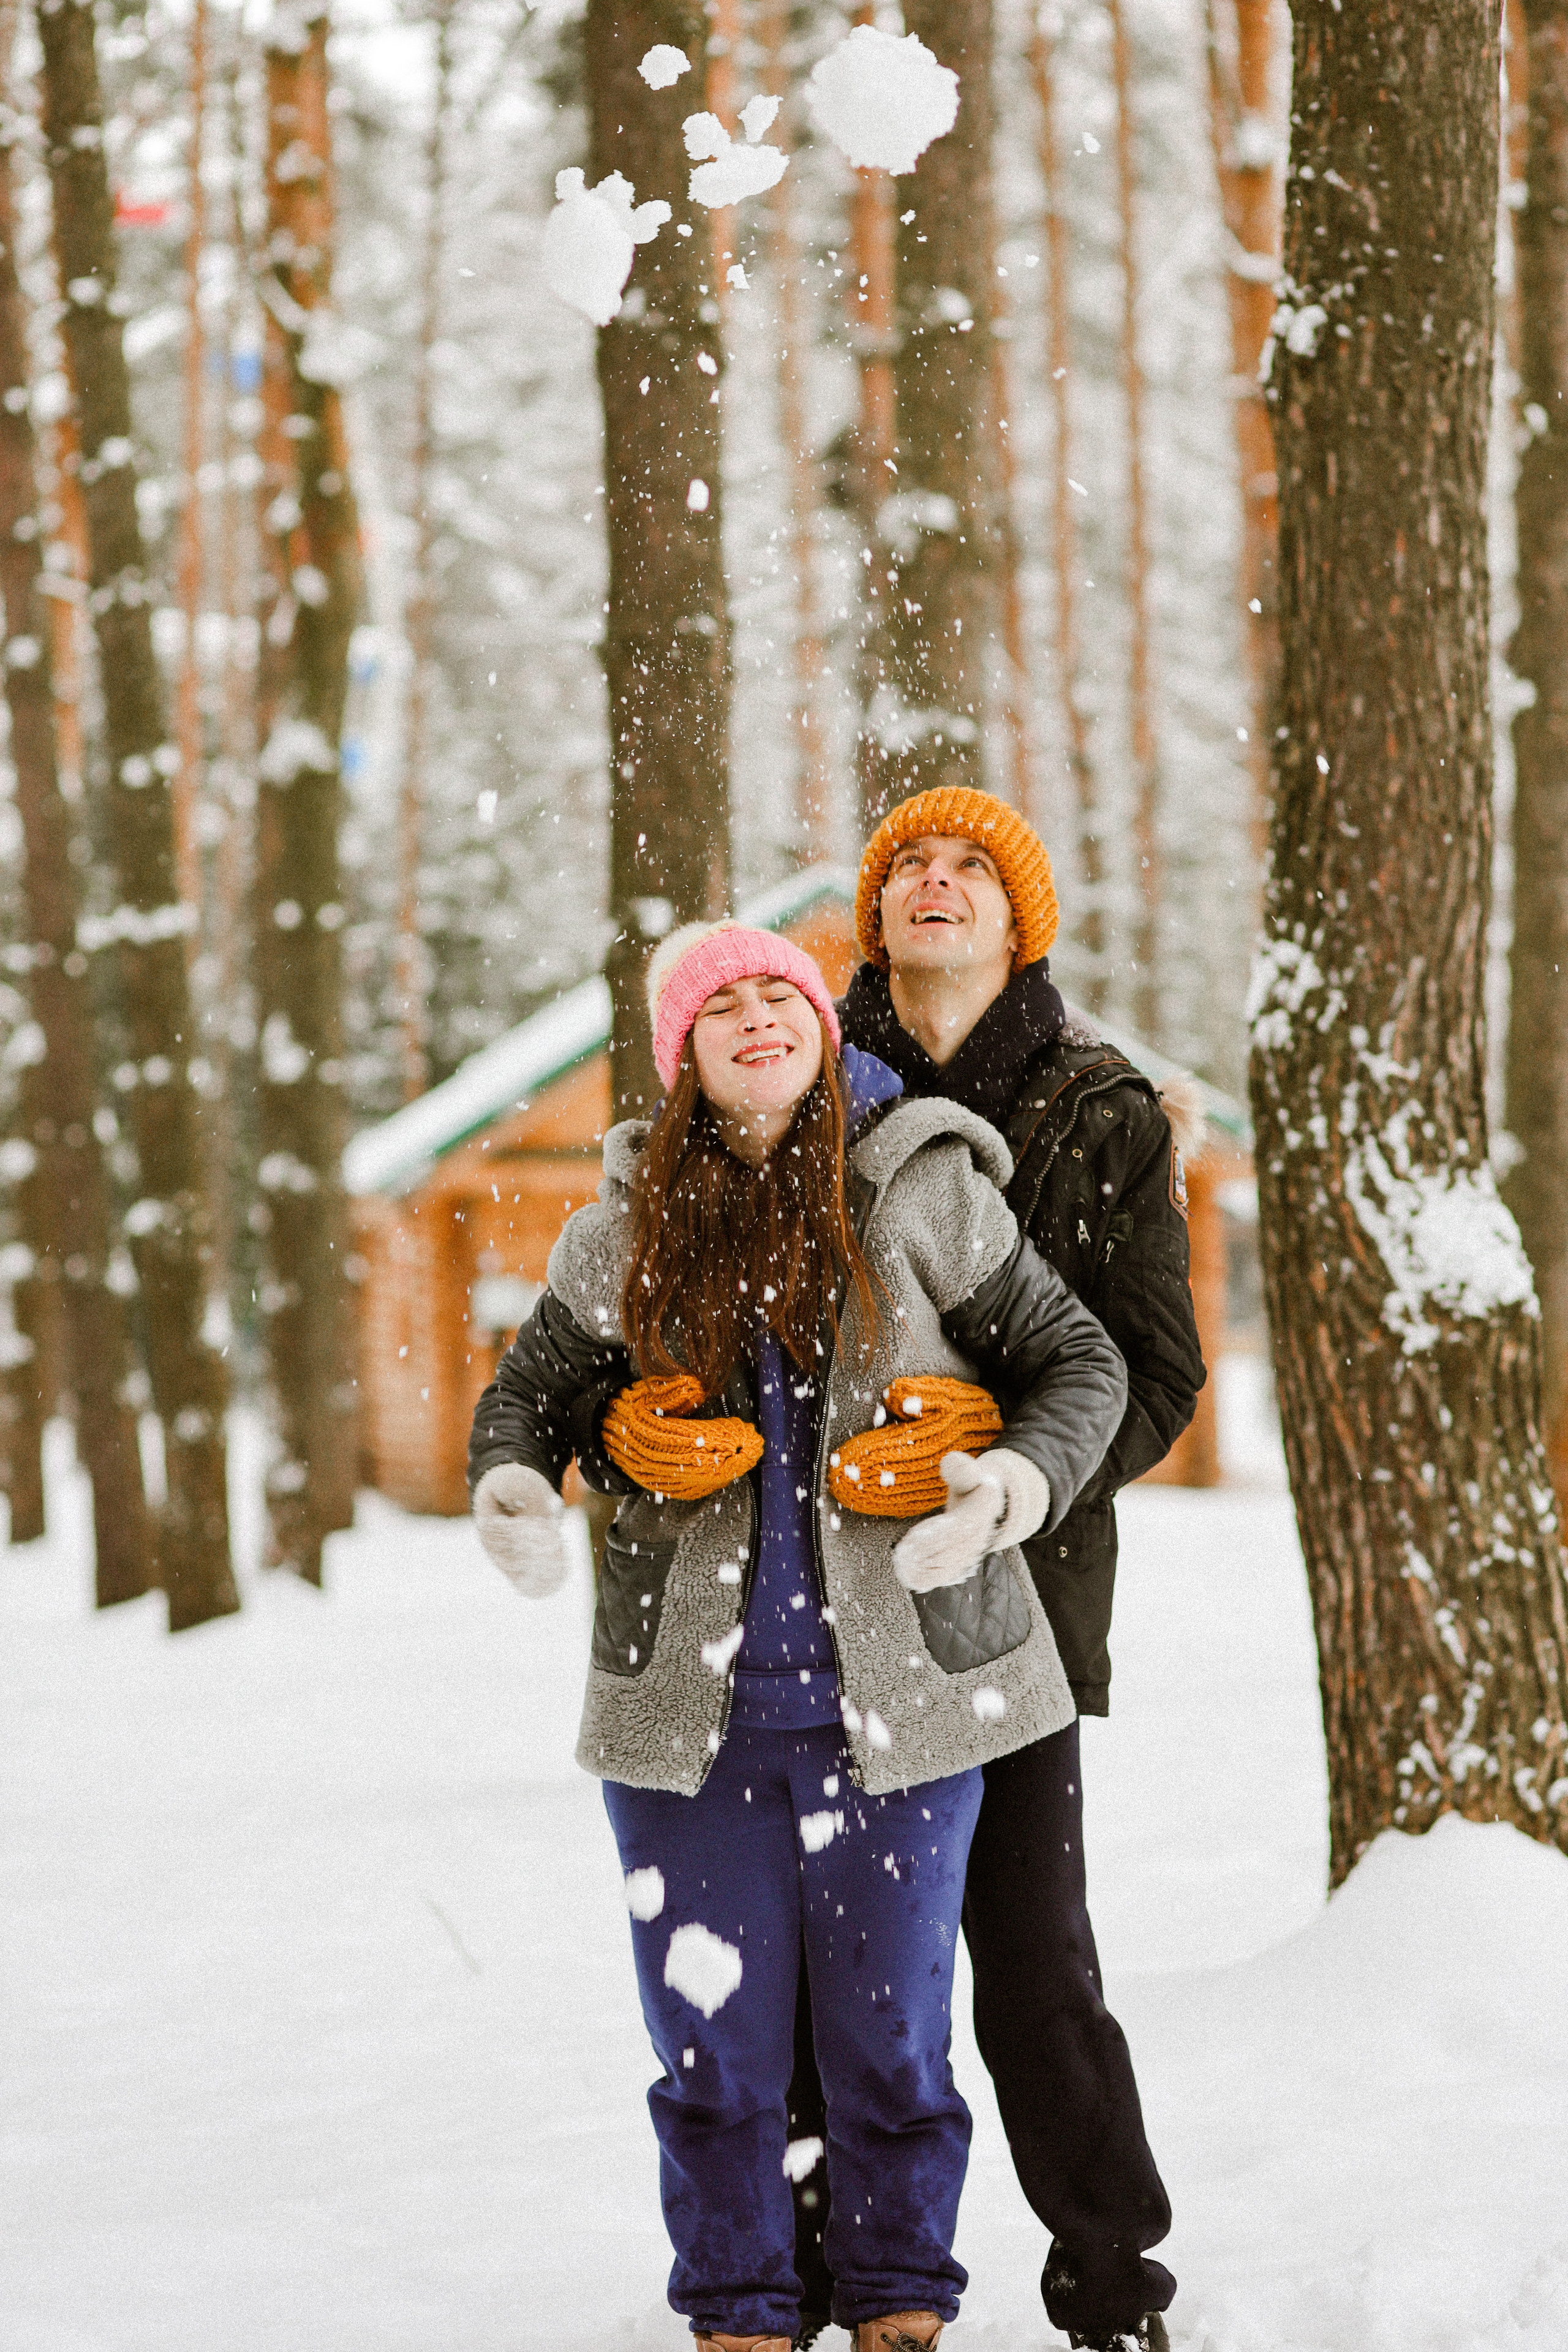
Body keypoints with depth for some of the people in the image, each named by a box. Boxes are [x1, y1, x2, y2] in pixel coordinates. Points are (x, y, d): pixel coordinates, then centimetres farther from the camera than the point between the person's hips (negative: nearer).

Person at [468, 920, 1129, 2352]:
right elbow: (532, 1389, 15)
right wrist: (515, 1490, -7)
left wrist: (1016, 1485, -17)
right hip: (688, 1699, 2)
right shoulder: (631, 1222, 3)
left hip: (895, 1691, -1)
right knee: (714, 2036, 6)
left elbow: (1081, 1365, 3)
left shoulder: (921, 1193, -3)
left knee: (890, 2029, 7)